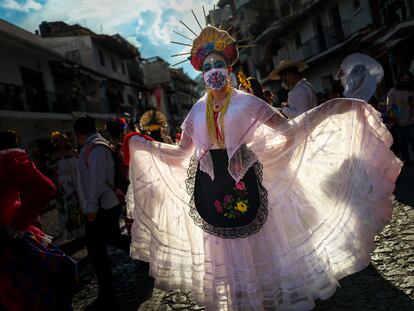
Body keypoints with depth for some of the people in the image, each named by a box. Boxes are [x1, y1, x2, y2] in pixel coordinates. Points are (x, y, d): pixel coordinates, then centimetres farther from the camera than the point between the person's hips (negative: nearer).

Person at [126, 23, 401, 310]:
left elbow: (286, 128, -6)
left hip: (242, 181, -3)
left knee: (256, 241, 7)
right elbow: (183, 151, 11)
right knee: (223, 248, 14)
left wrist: (329, 109, -13)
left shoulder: (245, 101, -3)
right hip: (209, 185, 3)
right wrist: (145, 145, 10)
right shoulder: (198, 110, 6)